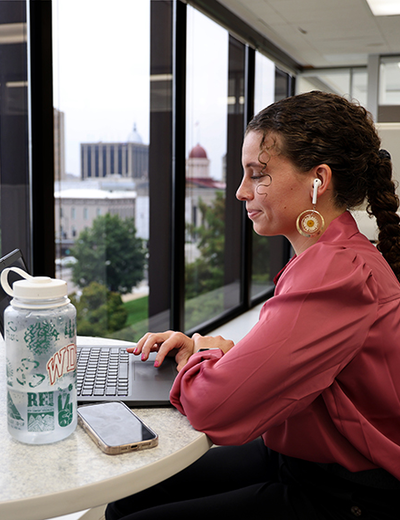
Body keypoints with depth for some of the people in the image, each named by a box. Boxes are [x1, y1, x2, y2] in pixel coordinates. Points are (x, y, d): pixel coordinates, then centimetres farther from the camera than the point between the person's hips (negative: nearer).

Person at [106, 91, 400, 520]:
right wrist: (208, 348, -2)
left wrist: (202, 355, -10)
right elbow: (275, 364, 15)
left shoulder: (339, 273, -29)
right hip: (295, 459, 9)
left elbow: (213, 406, -32)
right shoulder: (327, 256, 5)